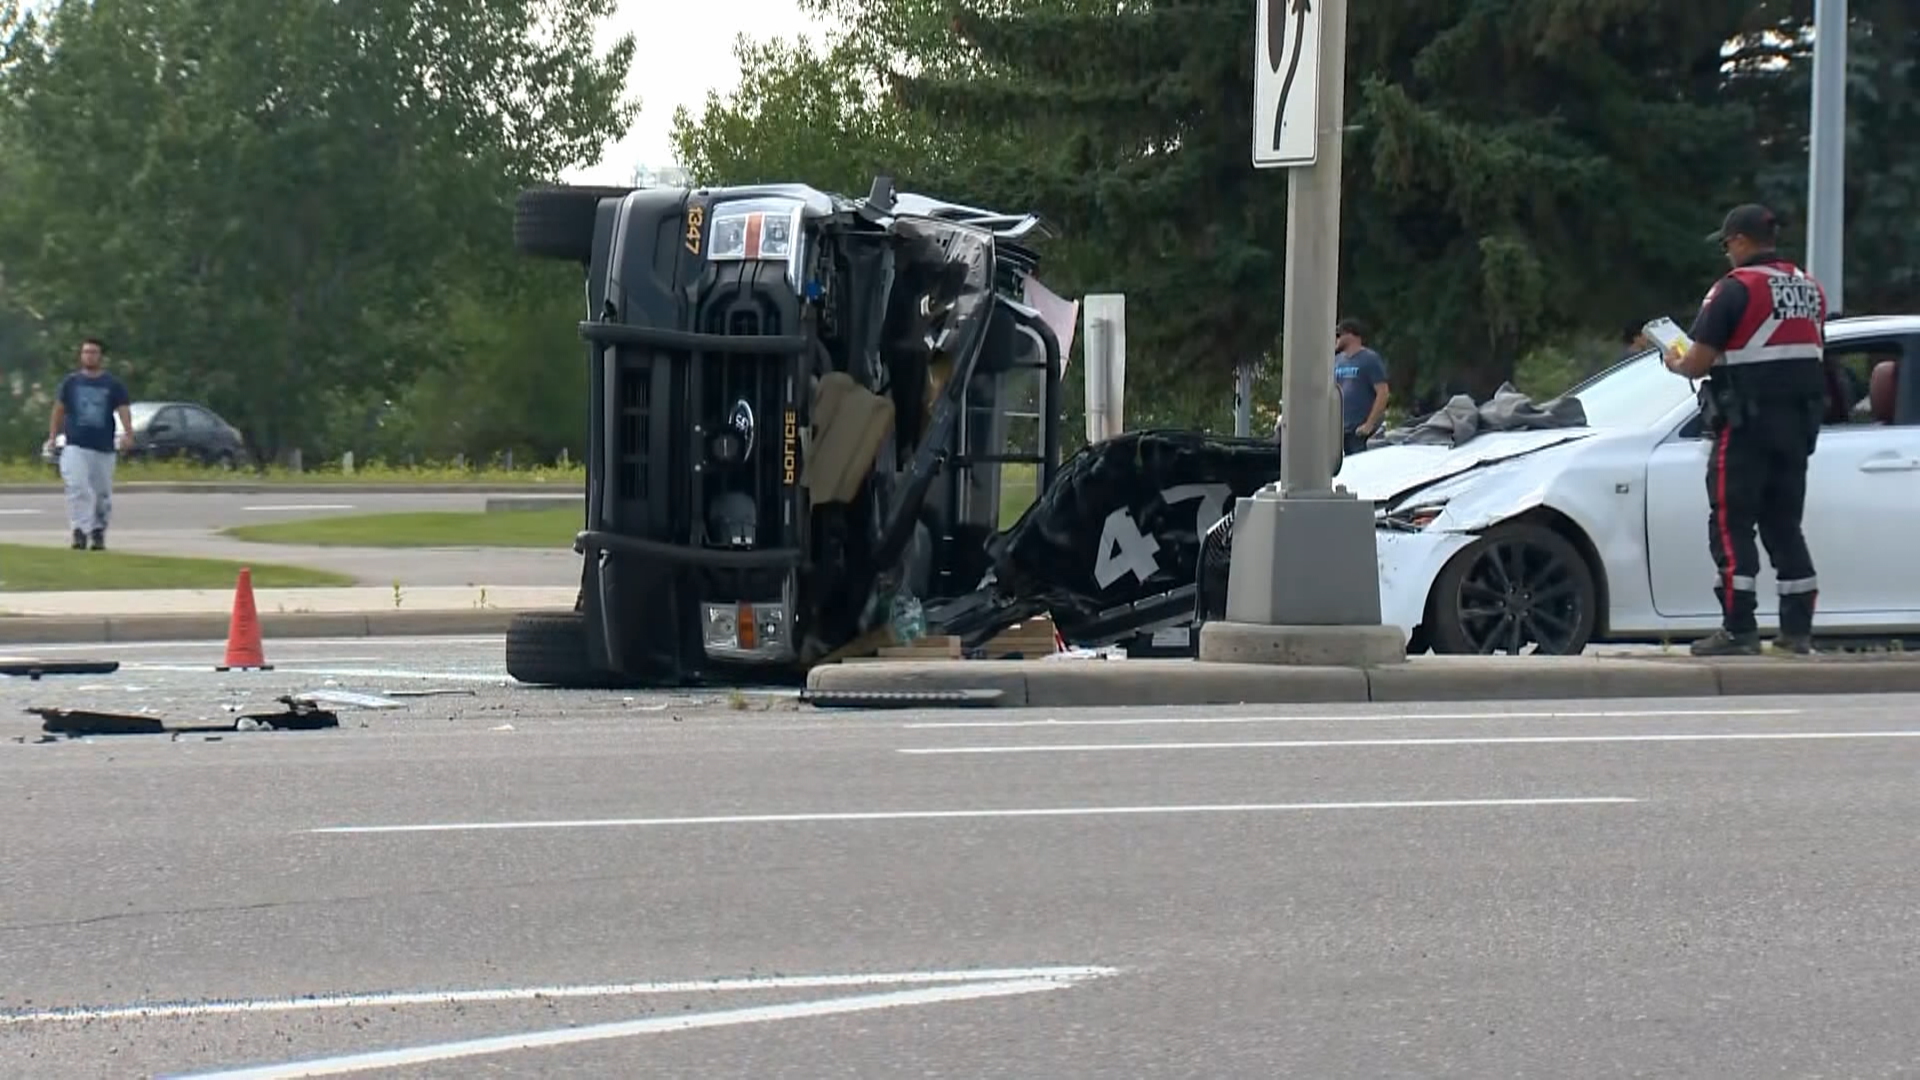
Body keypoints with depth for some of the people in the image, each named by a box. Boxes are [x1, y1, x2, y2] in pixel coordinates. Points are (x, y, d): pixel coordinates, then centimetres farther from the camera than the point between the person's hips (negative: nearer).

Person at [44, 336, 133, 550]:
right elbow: (59, 410, 14)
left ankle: (98, 532, 21)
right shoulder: (70, 382, 8)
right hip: (76, 446, -1)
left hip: (104, 448, 1)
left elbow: (123, 410, -5)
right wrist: (52, 436, 7)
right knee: (78, 489, -17)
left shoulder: (113, 385, 4)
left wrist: (128, 434, -22)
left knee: (102, 493, 8)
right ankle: (80, 530, -21)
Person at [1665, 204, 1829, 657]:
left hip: (1746, 426, -7)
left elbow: (1697, 362, -14)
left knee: (1731, 525, -2)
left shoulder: (1736, 289, -12)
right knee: (1783, 525, 13)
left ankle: (1738, 631, -6)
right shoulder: (1809, 288, 12)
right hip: (1798, 425, 7)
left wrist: (1676, 362, 9)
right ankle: (1797, 629, 12)